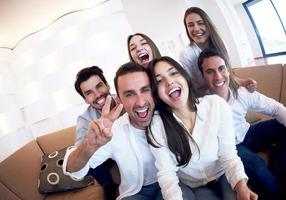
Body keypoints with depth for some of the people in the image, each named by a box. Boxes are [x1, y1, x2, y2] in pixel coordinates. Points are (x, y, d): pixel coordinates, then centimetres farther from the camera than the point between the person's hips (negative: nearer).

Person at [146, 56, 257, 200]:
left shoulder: (216, 104, -16)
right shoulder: (156, 126, -19)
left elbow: (228, 155, -12)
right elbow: (166, 174, -17)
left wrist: (241, 185, -29)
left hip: (224, 176, 2)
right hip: (194, 187, -1)